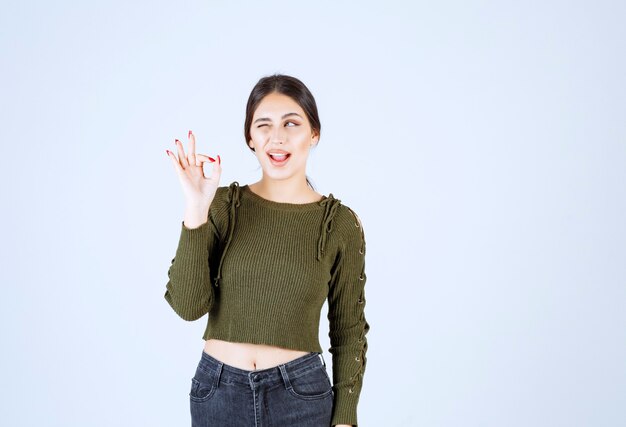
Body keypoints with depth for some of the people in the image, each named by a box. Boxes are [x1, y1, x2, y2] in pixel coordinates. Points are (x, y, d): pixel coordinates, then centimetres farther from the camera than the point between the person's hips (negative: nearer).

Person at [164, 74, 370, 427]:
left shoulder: (341, 223, -5)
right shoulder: (222, 205, -4)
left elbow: (349, 331, 0)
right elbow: (188, 305, -13)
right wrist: (196, 211, -21)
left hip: (300, 393, -1)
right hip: (218, 391, 1)